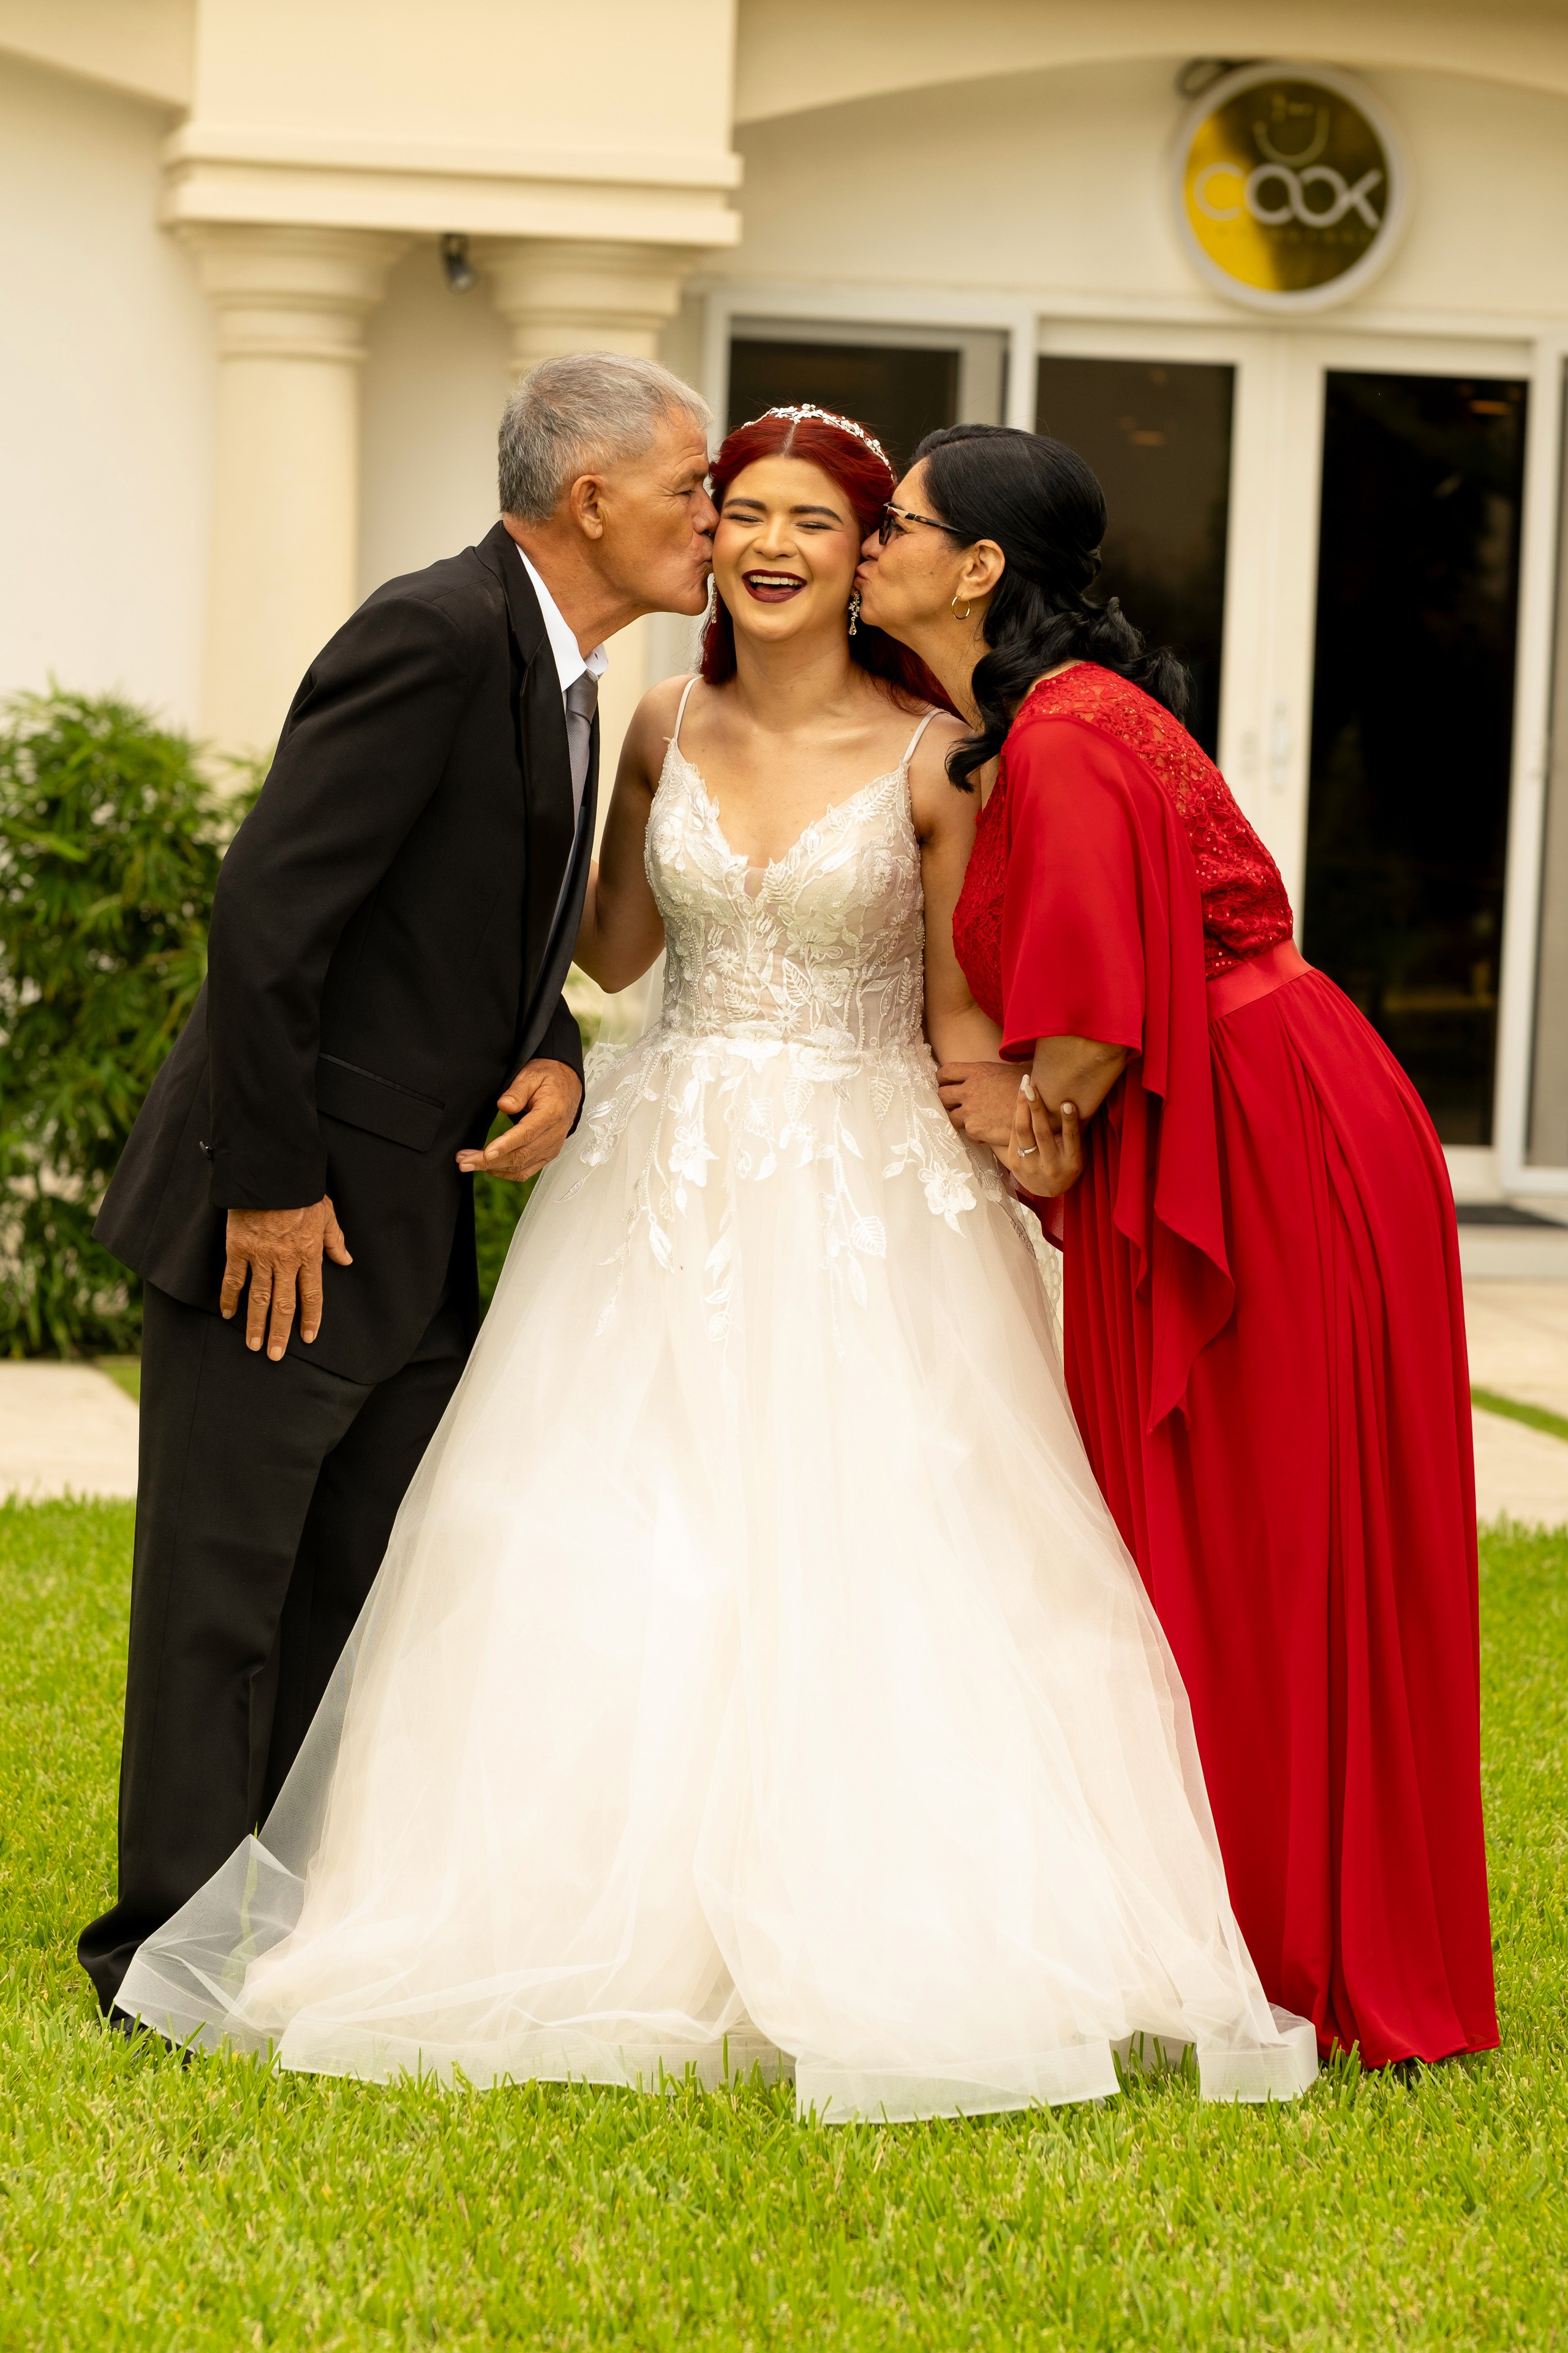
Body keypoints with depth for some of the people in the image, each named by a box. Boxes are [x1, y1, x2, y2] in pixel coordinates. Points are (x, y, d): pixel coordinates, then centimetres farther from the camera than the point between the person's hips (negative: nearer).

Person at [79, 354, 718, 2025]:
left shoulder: (557, 676, 11)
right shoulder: (436, 635, -18)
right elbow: (268, 914, -23)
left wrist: (552, 1062, -2)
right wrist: (271, 1183, -20)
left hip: (412, 1226, 10)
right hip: (278, 1219, -9)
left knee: (377, 1591, 14)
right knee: (225, 1587, 0)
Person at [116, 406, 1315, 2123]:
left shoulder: (929, 759, -5)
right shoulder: (666, 728, 5)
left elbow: (957, 1013, 1)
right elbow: (611, 949, 13)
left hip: (868, 1195, -3)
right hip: (671, 1183, 3)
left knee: (867, 1559, -8)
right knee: (624, 1555, -1)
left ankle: (872, 1944, 4)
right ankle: (639, 1929, 9)